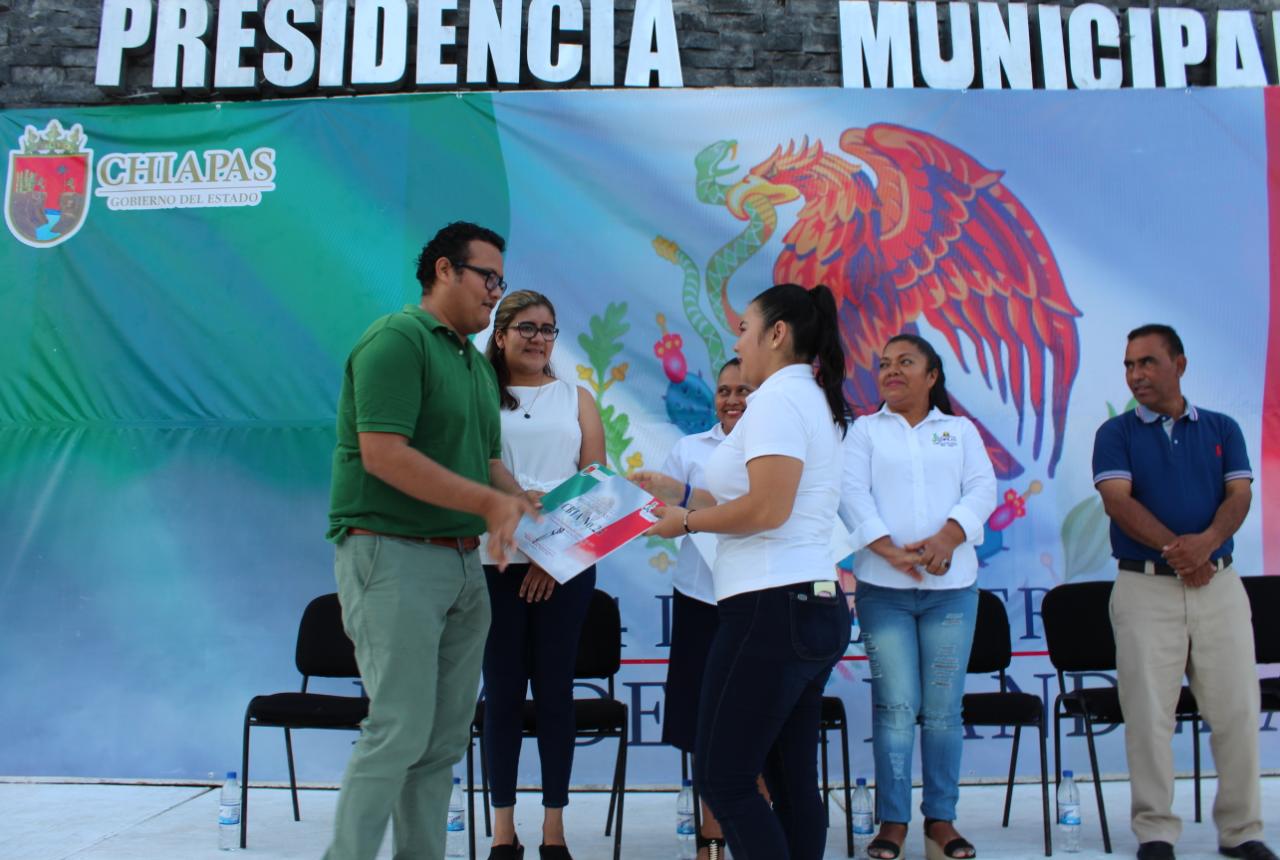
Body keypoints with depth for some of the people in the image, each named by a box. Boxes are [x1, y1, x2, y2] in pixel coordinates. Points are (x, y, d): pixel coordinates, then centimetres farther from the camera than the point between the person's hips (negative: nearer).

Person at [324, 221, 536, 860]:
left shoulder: (478, 364, 18)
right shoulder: (397, 339, -9)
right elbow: (383, 453, -19)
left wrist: (525, 511, 3)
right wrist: (488, 501, -20)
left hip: (463, 563, 8)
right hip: (394, 554, -8)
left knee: (444, 740, 10)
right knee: (399, 732, -7)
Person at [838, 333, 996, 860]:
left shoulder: (960, 430, 14)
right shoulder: (865, 430, 11)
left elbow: (983, 489, 1)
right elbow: (852, 494, -3)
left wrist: (947, 540, -16)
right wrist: (892, 551, -16)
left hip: (951, 585, 1)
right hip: (884, 587, -1)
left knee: (943, 708, 4)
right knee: (896, 707, -2)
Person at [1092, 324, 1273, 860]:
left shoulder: (1222, 429, 12)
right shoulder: (1116, 433, 5)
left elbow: (1239, 495, 0)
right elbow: (1119, 501, -8)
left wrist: (1207, 541, -20)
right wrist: (1174, 548, -20)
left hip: (1220, 584, 2)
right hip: (1145, 588, -2)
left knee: (1236, 709, 4)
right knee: (1149, 713, -1)